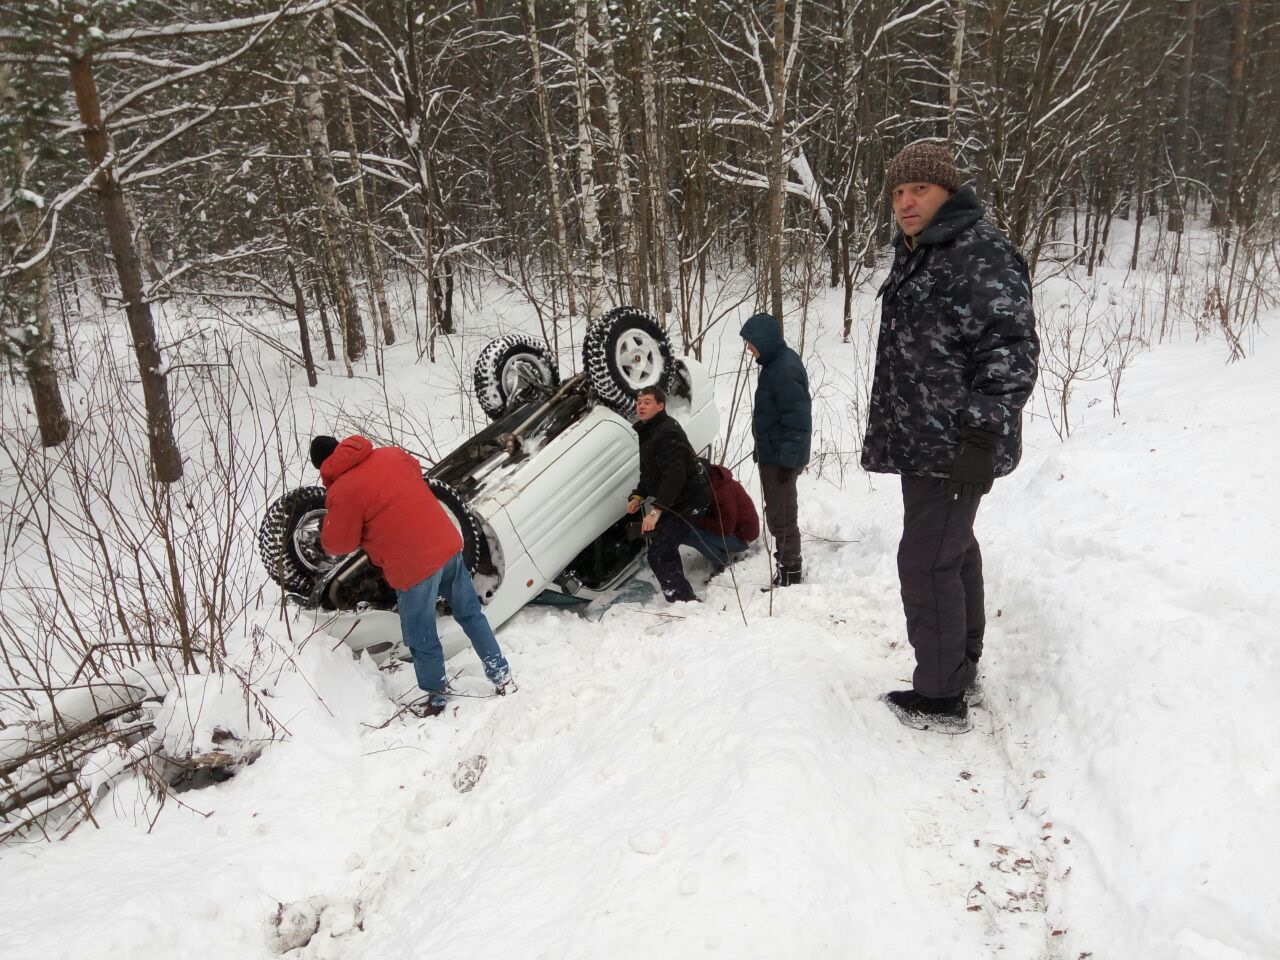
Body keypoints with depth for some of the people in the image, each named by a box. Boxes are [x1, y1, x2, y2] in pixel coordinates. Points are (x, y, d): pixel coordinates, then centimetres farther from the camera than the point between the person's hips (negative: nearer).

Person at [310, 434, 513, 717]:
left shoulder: (341, 492, -11)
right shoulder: (390, 453, 6)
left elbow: (338, 545, -2)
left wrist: (332, 520, 18)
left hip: (413, 567, -6)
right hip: (448, 544, 6)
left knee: (421, 638, 15)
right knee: (470, 614, 20)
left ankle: (437, 697, 31)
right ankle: (502, 676, 27)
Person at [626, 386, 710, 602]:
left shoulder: (667, 432, -21)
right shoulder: (648, 432, 12)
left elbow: (674, 475, -30)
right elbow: (651, 472, 21)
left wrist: (656, 510, -35)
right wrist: (639, 496, 6)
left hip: (687, 501, -11)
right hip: (675, 501, 11)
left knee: (659, 555, -15)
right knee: (664, 548, 21)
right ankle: (684, 600, 34)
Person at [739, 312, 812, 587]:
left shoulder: (785, 370, -21)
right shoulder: (776, 362, 11)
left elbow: (798, 419, -23)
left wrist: (788, 460, -22)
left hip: (780, 458, -10)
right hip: (773, 454, 10)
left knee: (781, 515, -2)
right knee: (779, 513, 19)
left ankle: (790, 571, 9)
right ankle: (786, 562, 31)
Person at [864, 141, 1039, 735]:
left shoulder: (981, 254, -15)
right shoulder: (915, 256, 16)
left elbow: (1013, 352, -21)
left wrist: (982, 437, -24)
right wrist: (892, 431, 24)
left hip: (953, 449, -10)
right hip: (923, 443, 10)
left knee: (927, 563, -6)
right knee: (954, 550, 20)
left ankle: (941, 698, 7)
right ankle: (962, 666, 36)